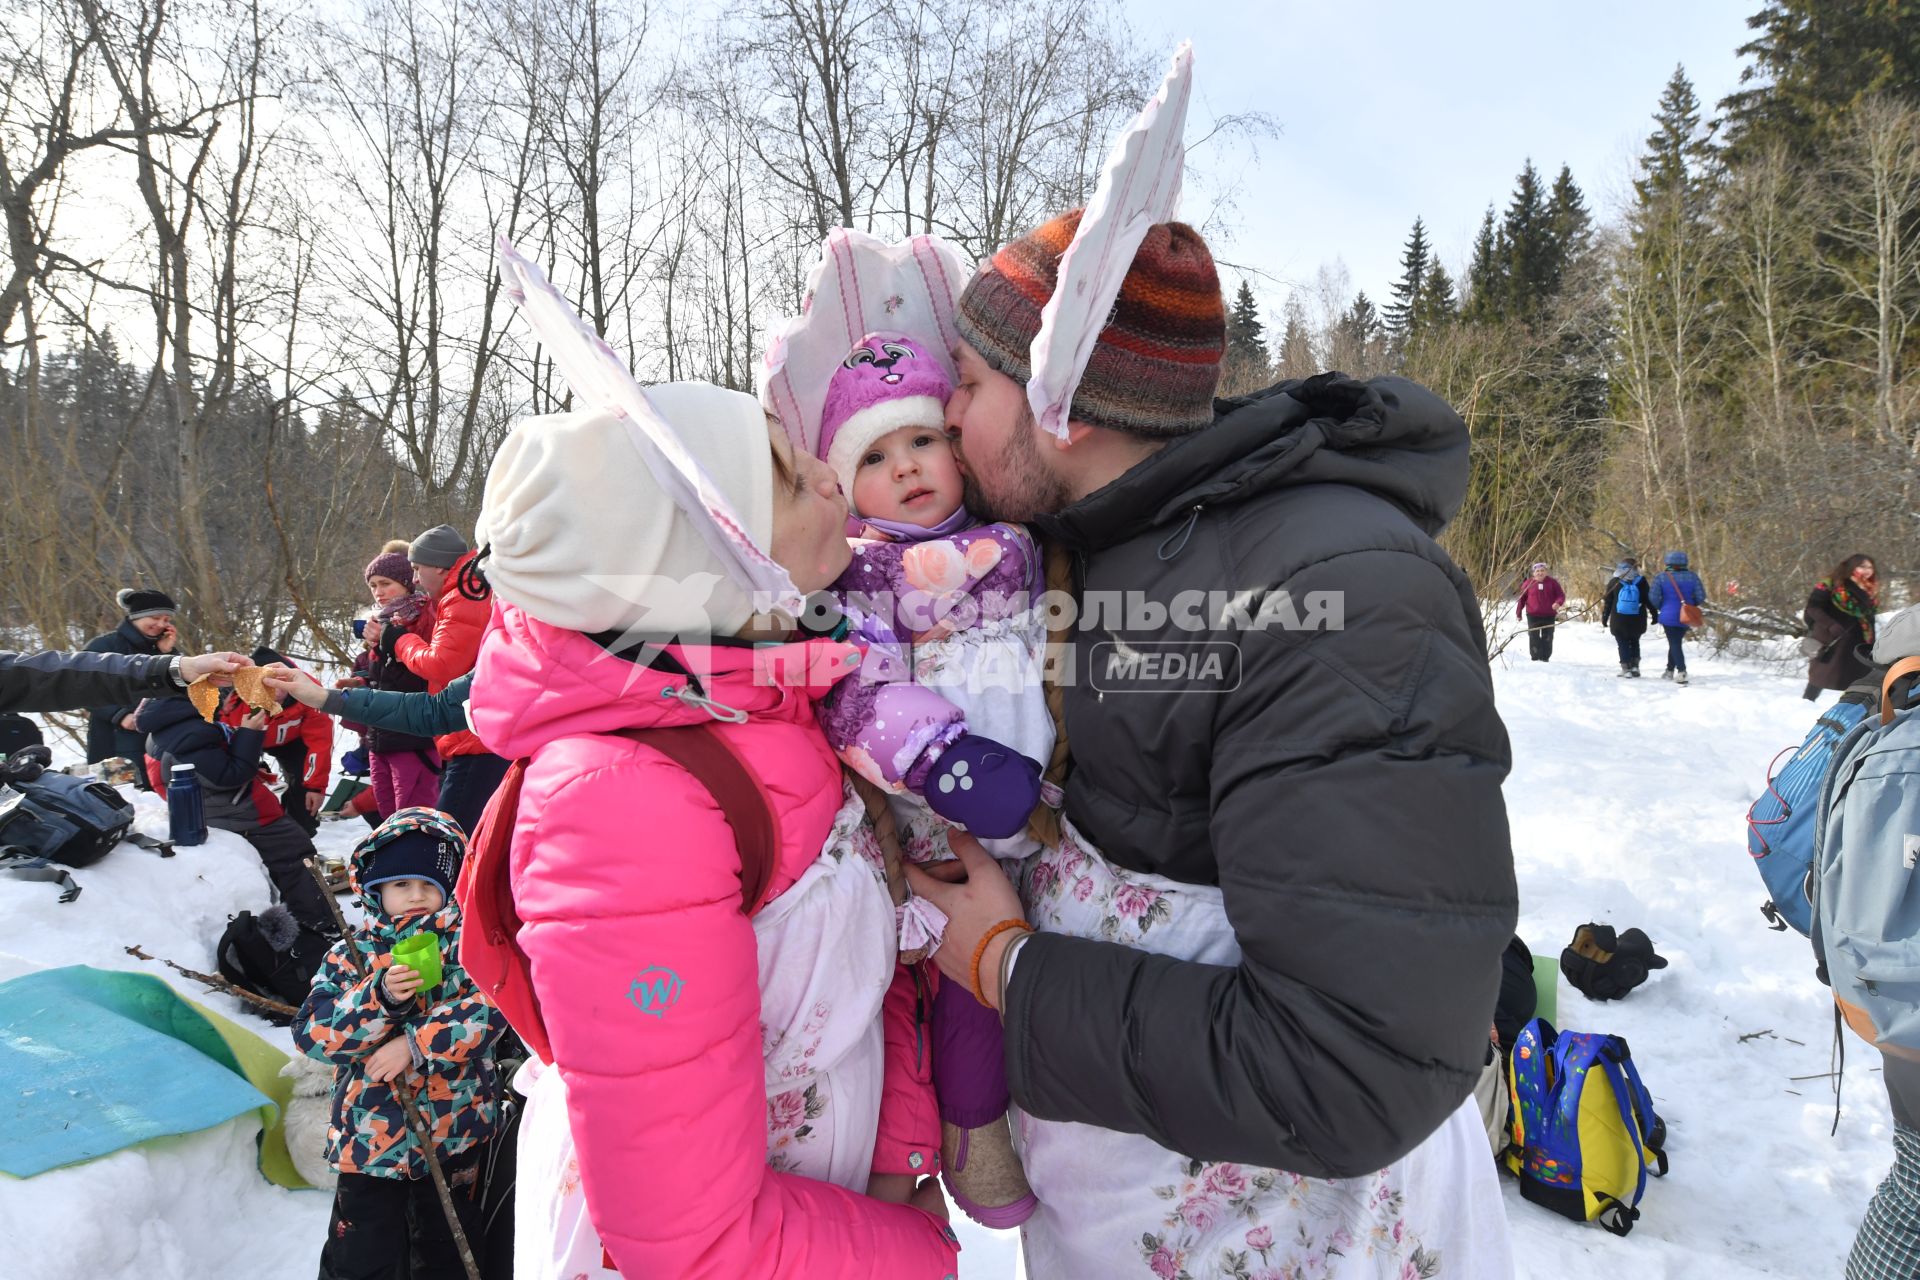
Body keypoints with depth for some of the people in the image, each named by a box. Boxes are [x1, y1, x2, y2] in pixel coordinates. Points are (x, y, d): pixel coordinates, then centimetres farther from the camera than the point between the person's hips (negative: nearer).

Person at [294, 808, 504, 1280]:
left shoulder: (467, 944, -7)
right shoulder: (351, 955, -2)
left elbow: (490, 1008, -21)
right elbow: (312, 1034, -10)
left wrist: (415, 1044, -25)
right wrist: (380, 997, -25)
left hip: (455, 1132, -1)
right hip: (370, 1135, 1)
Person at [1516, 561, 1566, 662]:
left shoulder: (1552, 582, 0)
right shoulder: (1529, 583, -1)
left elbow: (1561, 595, 1)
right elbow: (1522, 598, 5)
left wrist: (1558, 602, -22)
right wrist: (1519, 612, 4)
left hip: (1549, 616, 1)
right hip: (1533, 616, -1)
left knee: (1547, 638, 6)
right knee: (1534, 638, 1)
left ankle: (1545, 658, 14)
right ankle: (1535, 658, 8)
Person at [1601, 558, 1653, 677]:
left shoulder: (1614, 582, -4)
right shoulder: (1641, 581, -4)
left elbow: (1607, 602, 0)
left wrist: (1604, 618, 7)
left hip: (1619, 621, -1)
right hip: (1637, 621, 1)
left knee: (1623, 644, 5)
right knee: (1634, 642, 19)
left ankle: (1626, 668, -1)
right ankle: (1635, 666, 13)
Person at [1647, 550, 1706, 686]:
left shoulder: (1661, 578, -8)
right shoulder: (1692, 576, -1)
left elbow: (1653, 597, -11)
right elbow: (1701, 596, -2)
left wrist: (1660, 608, 8)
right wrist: (1691, 605, 16)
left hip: (1669, 616, -3)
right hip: (1685, 616, 3)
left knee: (1674, 644, 0)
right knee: (1676, 642, 18)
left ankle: (1681, 672, -15)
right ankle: (1670, 670, 26)